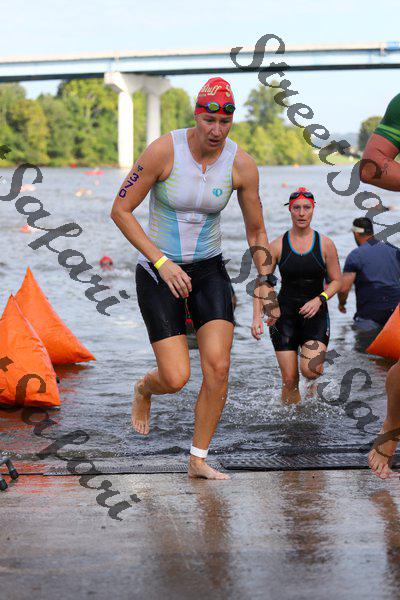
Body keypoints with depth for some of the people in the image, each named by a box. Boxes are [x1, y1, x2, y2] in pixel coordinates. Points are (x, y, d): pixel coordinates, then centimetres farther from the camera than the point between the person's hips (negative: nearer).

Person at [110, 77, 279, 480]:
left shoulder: (241, 165, -8)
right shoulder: (164, 151, -18)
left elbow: (256, 230, 6)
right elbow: (120, 210, -12)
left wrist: (266, 286, 4)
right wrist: (162, 262, -18)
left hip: (209, 269, 3)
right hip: (157, 273, -3)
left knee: (218, 368, -11)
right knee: (176, 379, -10)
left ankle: (198, 460, 8)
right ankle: (144, 388, 30)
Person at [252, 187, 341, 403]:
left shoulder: (325, 244, -1)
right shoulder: (278, 245, -1)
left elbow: (336, 281, 5)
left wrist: (319, 299, -13)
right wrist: (257, 317, -11)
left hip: (315, 313, 0)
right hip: (285, 314, 1)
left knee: (310, 370, -19)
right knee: (289, 379, -3)